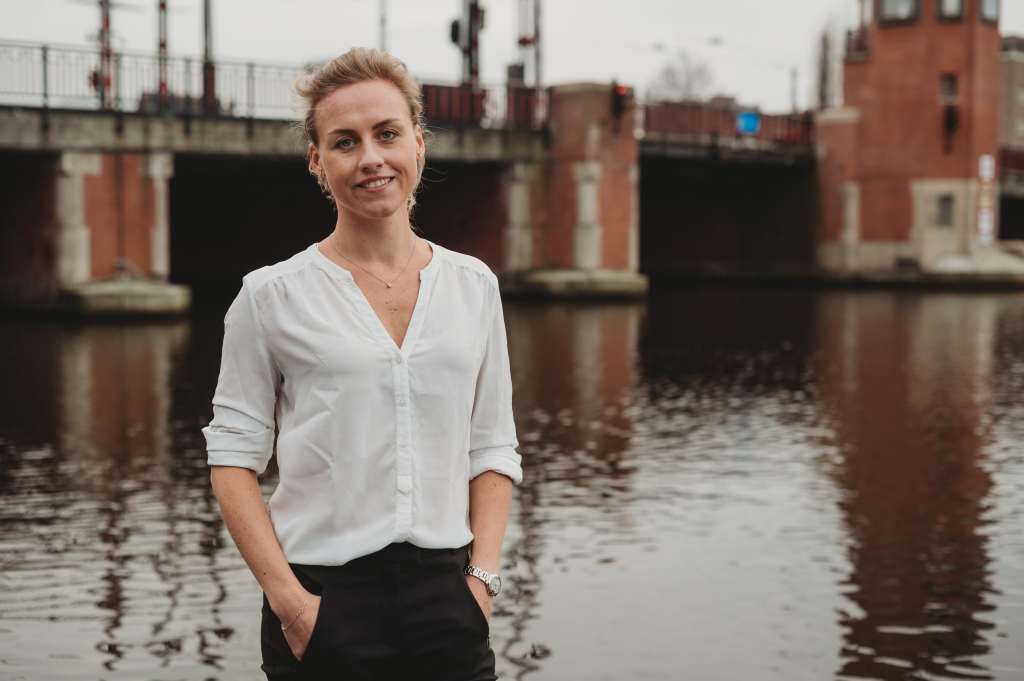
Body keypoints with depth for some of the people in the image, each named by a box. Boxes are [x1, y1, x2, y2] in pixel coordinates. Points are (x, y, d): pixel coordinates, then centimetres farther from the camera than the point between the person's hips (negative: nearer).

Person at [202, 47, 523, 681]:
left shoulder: (474, 284, 7)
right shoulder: (272, 295, -2)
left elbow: (493, 450, 9)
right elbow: (233, 458, -3)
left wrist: (484, 575, -1)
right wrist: (287, 597, -11)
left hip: (446, 595, 3)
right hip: (326, 601, -2)